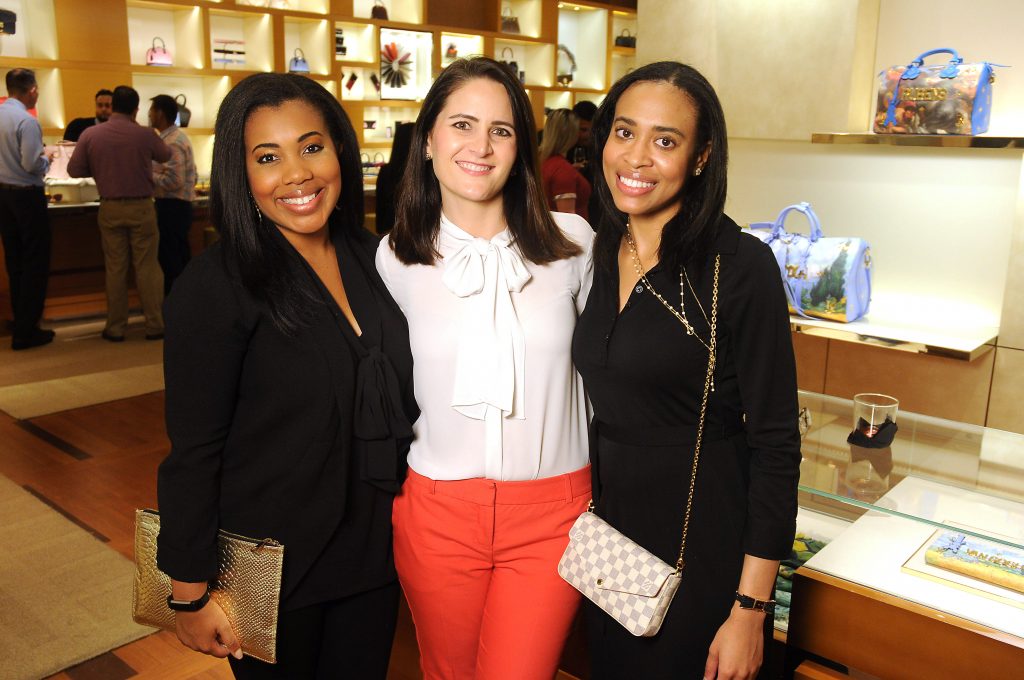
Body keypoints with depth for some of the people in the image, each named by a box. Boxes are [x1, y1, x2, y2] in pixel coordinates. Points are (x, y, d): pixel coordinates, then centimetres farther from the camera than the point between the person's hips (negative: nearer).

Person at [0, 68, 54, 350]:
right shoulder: (27, 121, -18)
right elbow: (32, 165, -21)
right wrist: (47, 159, -2)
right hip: (26, 195, -7)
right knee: (35, 263, 0)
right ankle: (26, 332, 0)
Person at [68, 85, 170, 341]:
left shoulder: (90, 135, -4)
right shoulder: (145, 134, -10)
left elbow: (74, 170, 0)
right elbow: (166, 156, 9)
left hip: (110, 209, 2)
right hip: (141, 207, -2)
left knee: (115, 268, 8)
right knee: (147, 267, 4)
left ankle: (115, 328, 13)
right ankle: (154, 325, 7)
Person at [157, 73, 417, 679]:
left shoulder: (372, 259, -1)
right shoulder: (217, 284, -17)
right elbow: (193, 452, -14)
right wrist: (194, 593, -11)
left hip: (374, 554, 5)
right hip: (270, 569, -4)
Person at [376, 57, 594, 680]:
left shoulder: (571, 242, -5)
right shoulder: (395, 259, -3)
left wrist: (604, 495, 10)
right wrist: (389, 491, 9)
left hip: (552, 512, 0)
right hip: (437, 512, 1)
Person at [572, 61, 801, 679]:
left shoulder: (740, 267, -17)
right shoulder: (602, 255, 1)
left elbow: (776, 445, -16)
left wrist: (749, 610, -16)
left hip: (703, 543, -6)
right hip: (611, 527, 6)